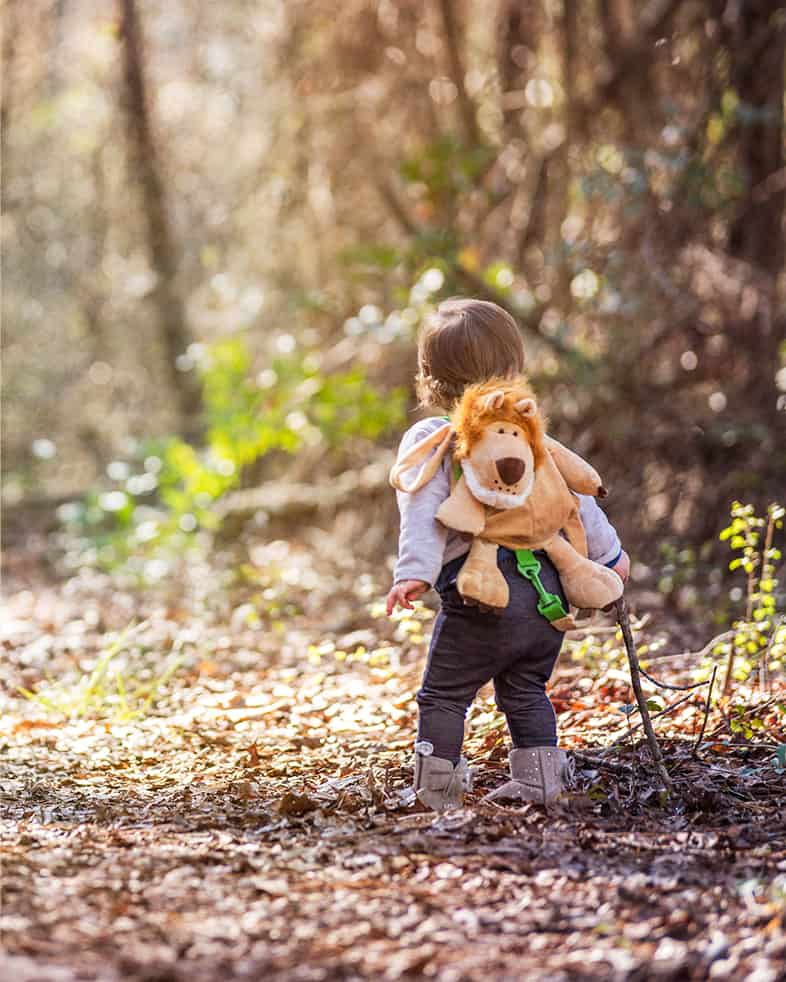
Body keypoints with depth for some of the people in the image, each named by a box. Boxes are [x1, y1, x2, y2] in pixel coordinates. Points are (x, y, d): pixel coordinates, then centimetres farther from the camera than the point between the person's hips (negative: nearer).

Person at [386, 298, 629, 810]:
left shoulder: (428, 440, -2)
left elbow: (424, 512, -15)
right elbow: (574, 494, 14)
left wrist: (415, 571, -23)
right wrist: (608, 552, 24)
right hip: (547, 587, 5)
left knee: (444, 695, 7)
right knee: (526, 691, 20)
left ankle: (438, 789, 6)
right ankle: (539, 781, 19)